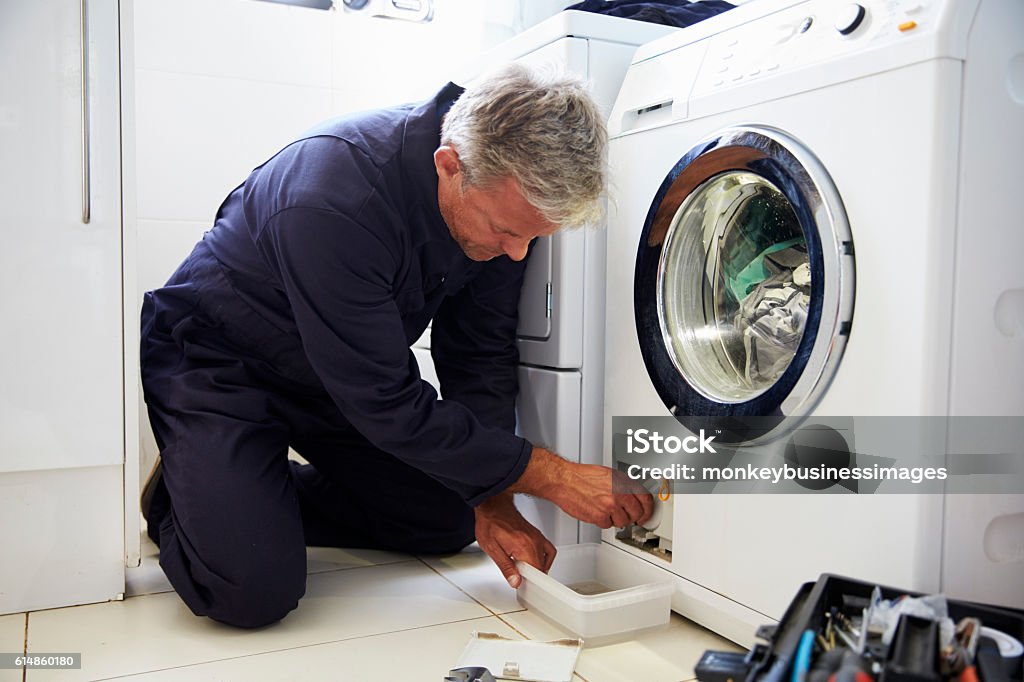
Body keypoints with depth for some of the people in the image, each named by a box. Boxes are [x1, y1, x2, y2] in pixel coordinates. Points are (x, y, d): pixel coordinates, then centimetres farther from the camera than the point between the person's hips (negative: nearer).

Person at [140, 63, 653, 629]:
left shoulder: (506, 194, -17)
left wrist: (491, 504, -11)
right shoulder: (334, 200, -38)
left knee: (451, 523, 3)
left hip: (349, 368, 7)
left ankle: (268, 493, 19)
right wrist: (552, 476, -27)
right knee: (256, 591, -21)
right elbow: (389, 406, -32)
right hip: (216, 361, -6)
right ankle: (180, 492, 11)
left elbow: (479, 354, -6)